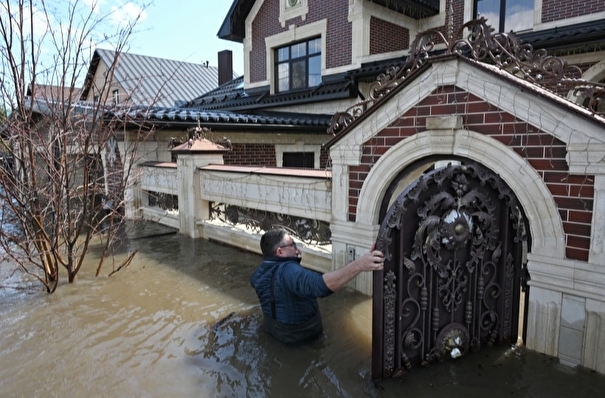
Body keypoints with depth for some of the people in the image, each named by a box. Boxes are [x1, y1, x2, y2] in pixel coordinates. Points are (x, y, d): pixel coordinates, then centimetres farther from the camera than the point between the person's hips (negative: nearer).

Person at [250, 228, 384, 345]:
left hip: (271, 329, 6)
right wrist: (358, 265, -62)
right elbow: (320, 285, -55)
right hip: (301, 335, -6)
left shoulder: (259, 272, -11)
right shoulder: (288, 271, -36)